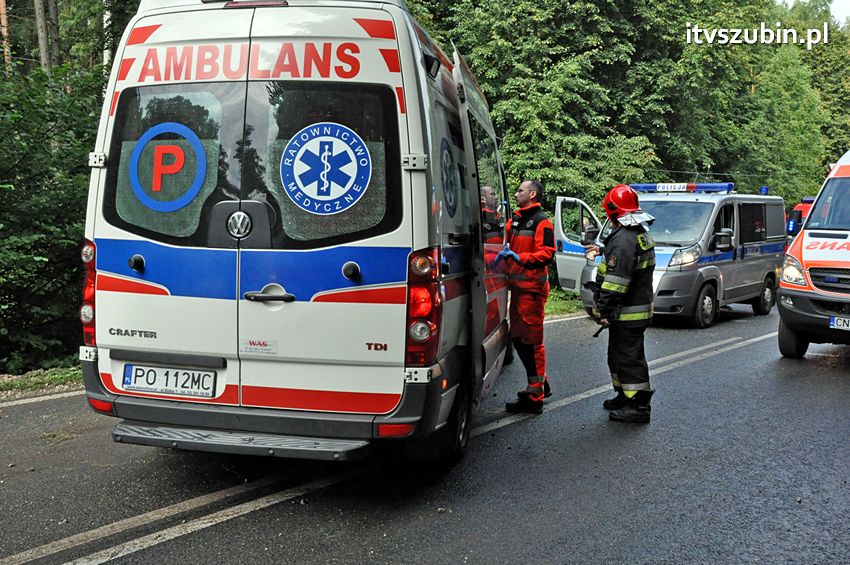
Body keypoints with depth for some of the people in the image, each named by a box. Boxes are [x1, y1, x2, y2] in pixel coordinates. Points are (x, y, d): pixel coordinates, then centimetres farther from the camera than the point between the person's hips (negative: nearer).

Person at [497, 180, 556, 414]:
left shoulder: (541, 222, -9)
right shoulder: (515, 219, 18)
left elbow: (547, 254, -17)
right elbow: (505, 239, 29)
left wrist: (521, 258, -26)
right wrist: (505, 253, 8)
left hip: (532, 287, -9)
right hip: (518, 286, 9)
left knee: (531, 340, -7)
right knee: (518, 337, 15)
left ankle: (534, 397, -2)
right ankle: (540, 383, 30)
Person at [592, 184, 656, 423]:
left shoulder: (623, 238, -20)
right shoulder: (642, 234, 14)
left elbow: (616, 279, -24)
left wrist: (606, 310, -21)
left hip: (627, 313, -11)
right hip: (639, 308, 11)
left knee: (628, 358, -5)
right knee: (619, 355, 21)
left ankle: (639, 406, -1)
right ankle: (625, 397, 32)